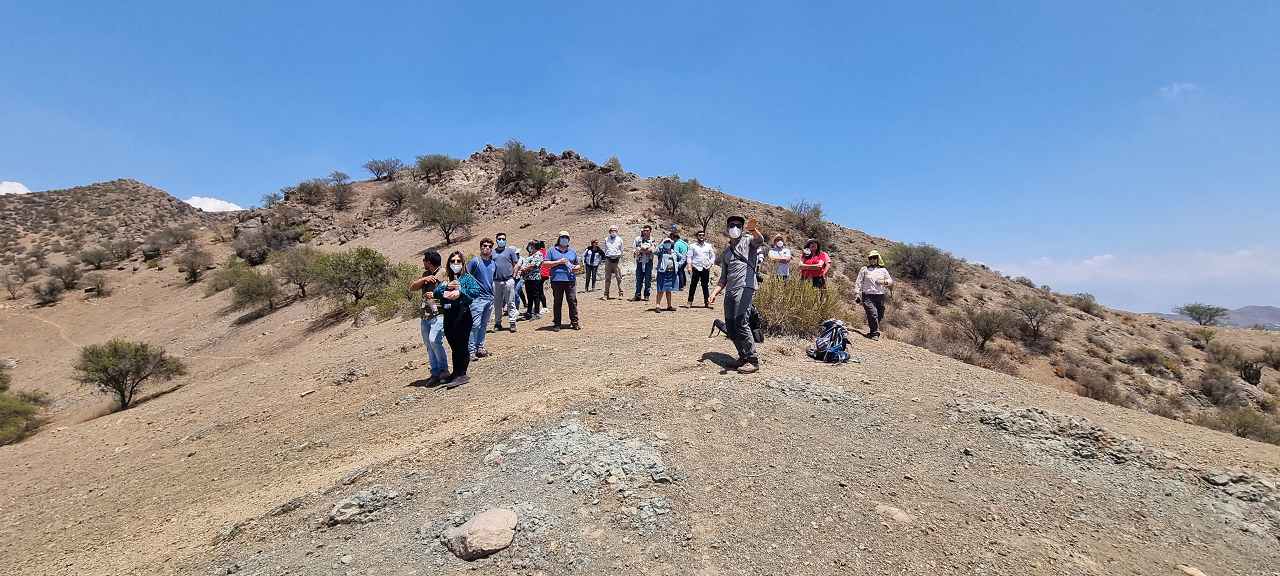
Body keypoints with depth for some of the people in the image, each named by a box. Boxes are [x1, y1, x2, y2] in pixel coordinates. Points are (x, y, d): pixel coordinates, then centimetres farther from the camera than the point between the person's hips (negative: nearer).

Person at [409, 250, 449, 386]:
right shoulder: (426, 274, 19)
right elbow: (412, 287, 11)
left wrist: (435, 295, -22)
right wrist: (424, 279, -5)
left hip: (439, 315, -8)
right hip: (425, 316, 8)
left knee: (434, 341, -22)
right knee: (429, 345, 7)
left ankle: (444, 369, -7)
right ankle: (435, 373, 13)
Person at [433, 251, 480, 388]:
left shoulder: (467, 278, 2)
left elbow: (476, 291, -14)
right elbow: (436, 293, 4)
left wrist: (460, 292, -25)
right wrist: (447, 287, -12)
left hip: (462, 313, -6)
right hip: (448, 315, 6)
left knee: (462, 345, -4)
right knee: (454, 346, 14)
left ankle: (462, 374, 0)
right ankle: (456, 373, 24)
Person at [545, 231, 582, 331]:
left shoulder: (572, 251, 19)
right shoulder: (552, 250, 11)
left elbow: (578, 265, 23)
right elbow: (546, 264, 3)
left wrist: (576, 268, -1)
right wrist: (559, 262, -8)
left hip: (570, 280, 2)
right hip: (557, 280, -2)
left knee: (573, 301, -2)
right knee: (557, 302, 2)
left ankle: (574, 322, 6)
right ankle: (556, 324, 9)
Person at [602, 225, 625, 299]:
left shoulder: (619, 239, 8)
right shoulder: (606, 240, 12)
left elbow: (621, 251, 15)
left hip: (617, 259, -1)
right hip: (608, 260, 1)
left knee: (619, 277, -4)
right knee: (607, 278, 2)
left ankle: (620, 294, 0)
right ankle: (606, 294, 4)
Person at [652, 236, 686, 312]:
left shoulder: (674, 252, 15)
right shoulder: (661, 251, 1)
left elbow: (682, 257, 25)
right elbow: (654, 252, -21)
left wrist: (679, 264, 10)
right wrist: (661, 244, -15)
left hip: (672, 273, 5)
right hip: (663, 272, -5)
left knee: (669, 290, 12)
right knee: (661, 290, -6)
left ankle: (669, 306, 19)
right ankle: (657, 306, -5)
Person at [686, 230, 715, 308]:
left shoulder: (709, 246, 13)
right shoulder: (693, 246, 7)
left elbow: (713, 256, 13)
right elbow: (689, 257, 3)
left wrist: (710, 265, -1)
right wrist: (689, 267, -8)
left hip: (705, 269, 2)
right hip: (696, 268, -2)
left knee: (705, 286, 7)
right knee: (693, 285, -3)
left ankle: (706, 302, 11)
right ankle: (690, 302, -1)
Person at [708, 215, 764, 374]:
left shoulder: (748, 241, 10)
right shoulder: (725, 252, 27)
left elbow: (759, 241, -16)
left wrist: (752, 229, -38)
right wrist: (714, 293, 12)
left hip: (745, 287, -7)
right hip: (729, 291, 7)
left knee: (740, 322, -20)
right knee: (730, 326, 5)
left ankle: (753, 360, -14)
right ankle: (743, 357, 16)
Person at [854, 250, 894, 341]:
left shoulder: (883, 270, 13)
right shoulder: (864, 269, 6)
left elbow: (890, 281, 20)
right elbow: (859, 282, 6)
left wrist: (884, 281, -2)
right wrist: (857, 293, -2)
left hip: (880, 296, 4)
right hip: (868, 296, -3)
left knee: (880, 316, 7)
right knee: (873, 314, -17)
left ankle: (872, 331, 27)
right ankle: (875, 333, -8)